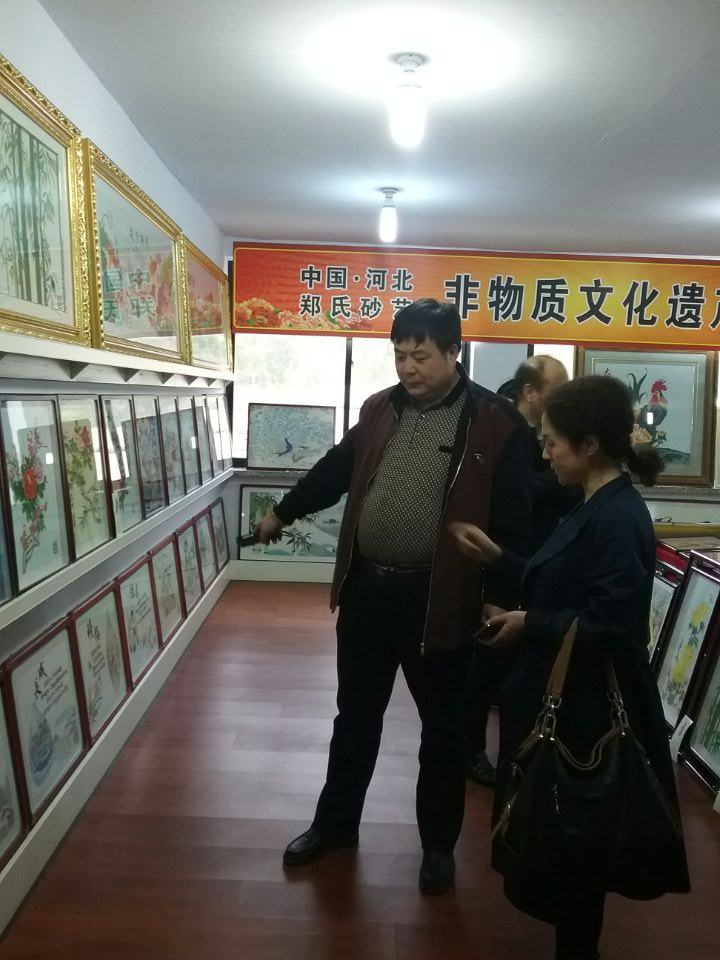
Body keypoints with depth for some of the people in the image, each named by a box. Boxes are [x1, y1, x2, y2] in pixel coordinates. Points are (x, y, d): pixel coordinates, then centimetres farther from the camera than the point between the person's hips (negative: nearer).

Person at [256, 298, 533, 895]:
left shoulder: (495, 424, -11)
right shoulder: (380, 409, 5)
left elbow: (513, 522, -10)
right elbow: (337, 469, 19)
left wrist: (501, 600, -13)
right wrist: (284, 513, 29)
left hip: (438, 598, -4)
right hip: (367, 588, 4)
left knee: (443, 727, 14)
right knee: (356, 716, 19)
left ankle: (439, 843, 37)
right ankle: (336, 823, 40)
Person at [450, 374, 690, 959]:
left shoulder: (618, 520, -25)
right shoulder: (598, 508, 6)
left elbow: (609, 628, -29)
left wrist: (529, 625, -17)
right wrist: (495, 557, 4)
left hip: (586, 711, -10)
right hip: (563, 698, 10)